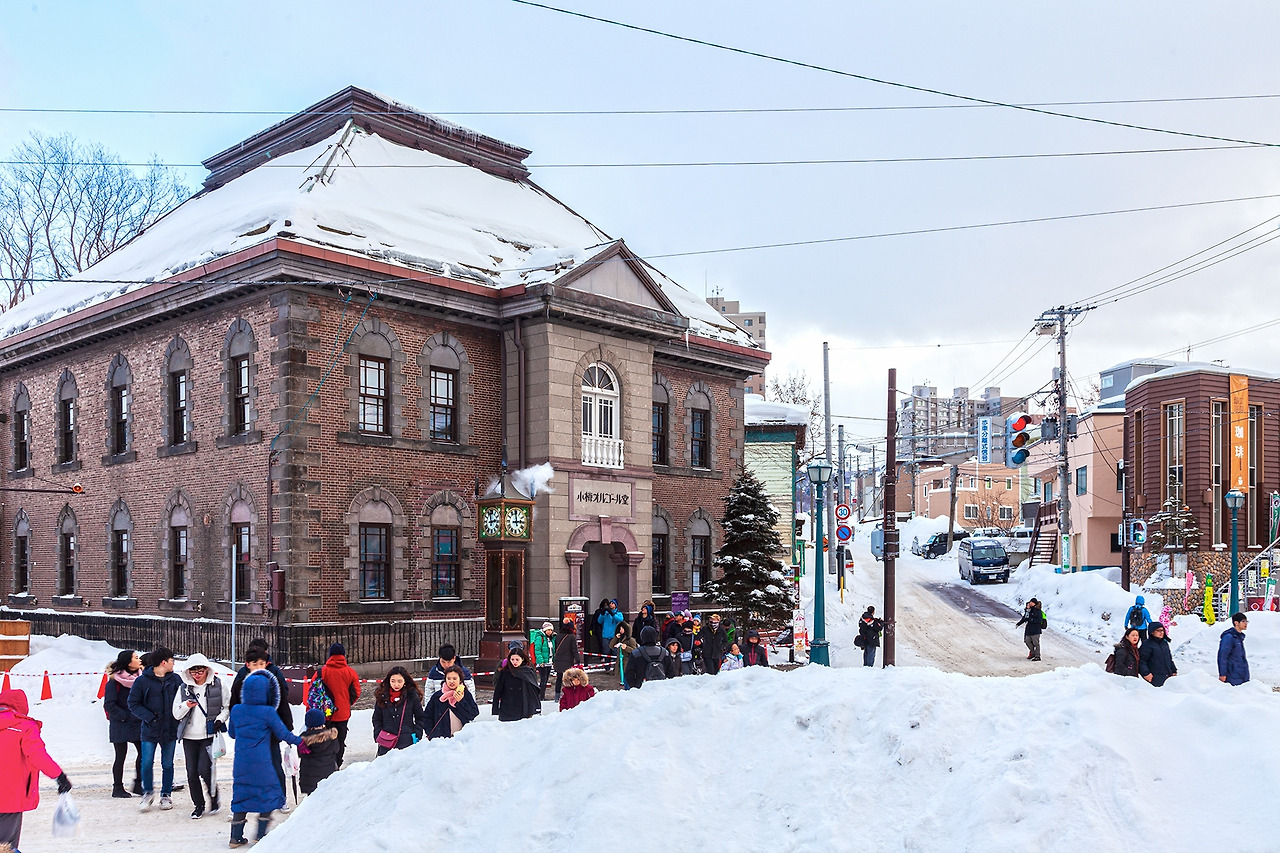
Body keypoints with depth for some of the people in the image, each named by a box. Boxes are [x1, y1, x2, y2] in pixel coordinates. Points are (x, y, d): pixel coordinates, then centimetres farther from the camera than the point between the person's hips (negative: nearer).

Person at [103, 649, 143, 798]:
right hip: (121, 725, -6)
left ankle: (138, 784, 16)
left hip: (137, 723, 6)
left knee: (142, 752, 3)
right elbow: (109, 704, -13)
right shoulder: (115, 681, -12)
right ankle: (117, 788, 13)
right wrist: (124, 716, -16)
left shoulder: (139, 678, 5)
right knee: (121, 756, 1)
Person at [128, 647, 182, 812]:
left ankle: (166, 795, 23)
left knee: (167, 764, 9)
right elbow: (133, 704, -5)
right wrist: (149, 717, -16)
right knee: (147, 763, -4)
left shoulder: (175, 680, 3)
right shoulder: (142, 681, -6)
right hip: (150, 730, -2)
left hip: (170, 730, 2)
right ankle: (148, 793, 17)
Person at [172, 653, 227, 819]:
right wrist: (186, 706, -11)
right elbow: (176, 714, 9)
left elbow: (228, 707, 7)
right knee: (192, 772, 2)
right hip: (189, 736, 3)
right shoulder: (184, 688, 7)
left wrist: (220, 719, -9)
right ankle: (199, 806, 17)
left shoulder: (218, 685, 0)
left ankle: (214, 797, 12)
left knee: (204, 769, -13)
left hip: (209, 735, -3)